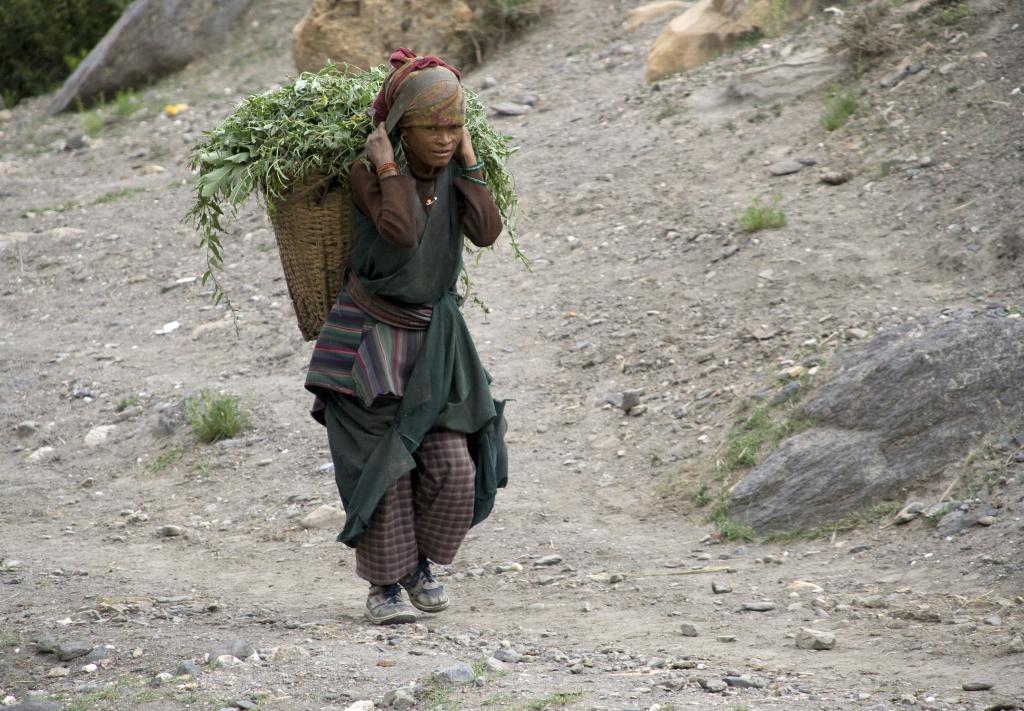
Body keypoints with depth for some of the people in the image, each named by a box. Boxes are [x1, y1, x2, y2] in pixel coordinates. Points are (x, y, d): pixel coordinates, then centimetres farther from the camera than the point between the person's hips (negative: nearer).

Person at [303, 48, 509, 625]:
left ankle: (418, 562, 22)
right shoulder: (367, 175, -13)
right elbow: (402, 233, -28)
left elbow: (487, 232, -15)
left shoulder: (453, 175, 1)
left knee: (453, 465, -3)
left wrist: (469, 164, -12)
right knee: (383, 464, -5)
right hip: (370, 334, -4)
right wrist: (386, 169, -21)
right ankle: (384, 586, 9)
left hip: (433, 337, 4)